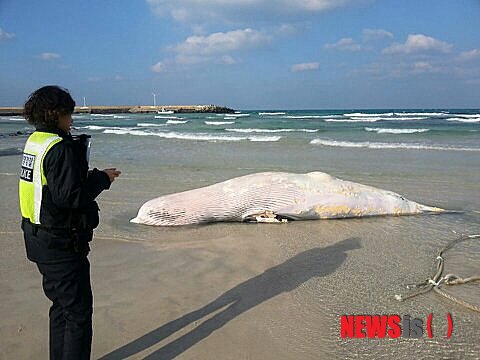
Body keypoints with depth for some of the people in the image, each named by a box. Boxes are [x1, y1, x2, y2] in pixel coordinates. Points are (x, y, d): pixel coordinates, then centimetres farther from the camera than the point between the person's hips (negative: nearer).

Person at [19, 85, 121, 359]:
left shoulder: (34, 141, 8)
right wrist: (102, 179, -12)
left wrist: (91, 176, 9)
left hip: (39, 239, 10)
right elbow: (69, 196, -24)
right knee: (78, 309, 1)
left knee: (62, 305, 22)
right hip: (61, 243, -10)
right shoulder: (60, 148, -20)